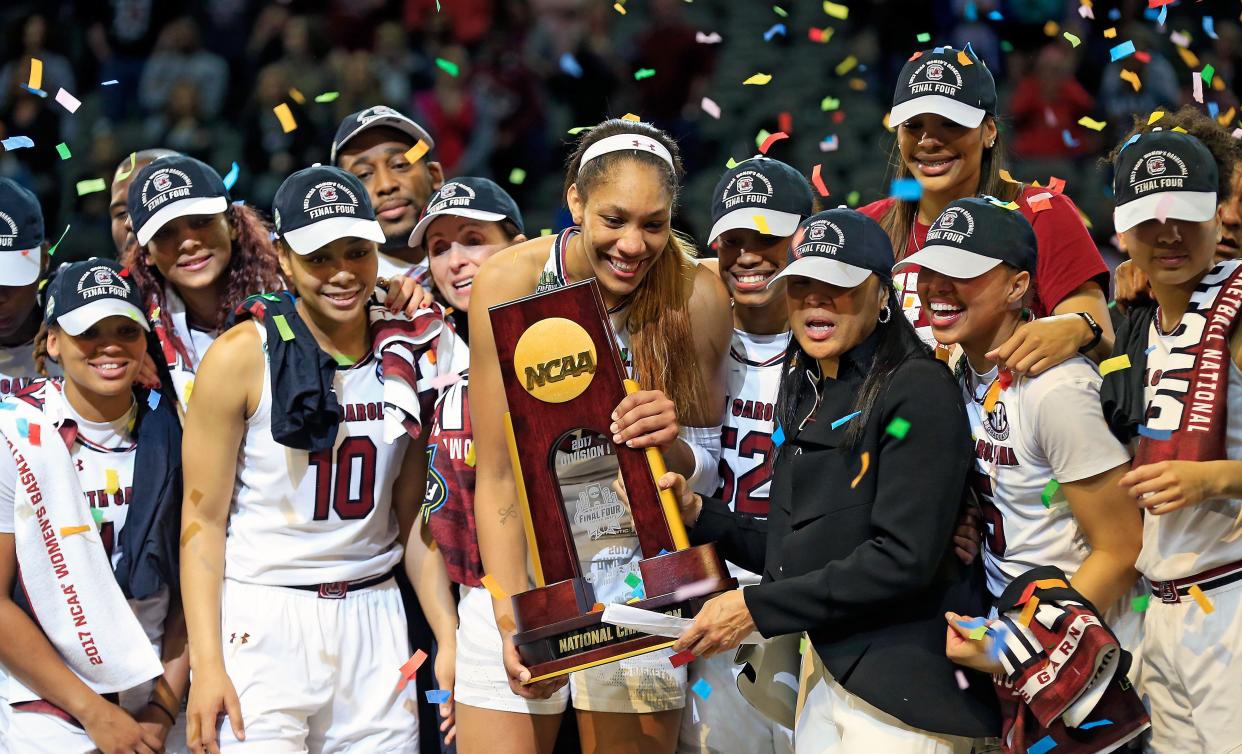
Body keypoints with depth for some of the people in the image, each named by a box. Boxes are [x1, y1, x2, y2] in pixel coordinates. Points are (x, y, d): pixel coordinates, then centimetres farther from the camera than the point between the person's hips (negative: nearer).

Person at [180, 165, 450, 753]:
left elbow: (411, 517, 13)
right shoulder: (242, 357, -6)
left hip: (374, 616, 4)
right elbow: (203, 520, -5)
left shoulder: (407, 355, 7)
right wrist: (206, 666, -12)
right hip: (261, 616, -4)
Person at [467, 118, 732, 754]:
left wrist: (674, 445, -24)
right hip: (522, 562, -1)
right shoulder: (509, 283, -14)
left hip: (639, 575, 1)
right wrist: (513, 625, -24)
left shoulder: (697, 297, -10)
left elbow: (707, 473, 0)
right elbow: (496, 478, -13)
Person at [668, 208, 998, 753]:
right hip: (829, 675, 8)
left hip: (907, 689, -8)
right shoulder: (809, 396, 13)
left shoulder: (917, 390, -13)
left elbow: (904, 559, -20)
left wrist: (757, 607, -17)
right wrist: (701, 516, 0)